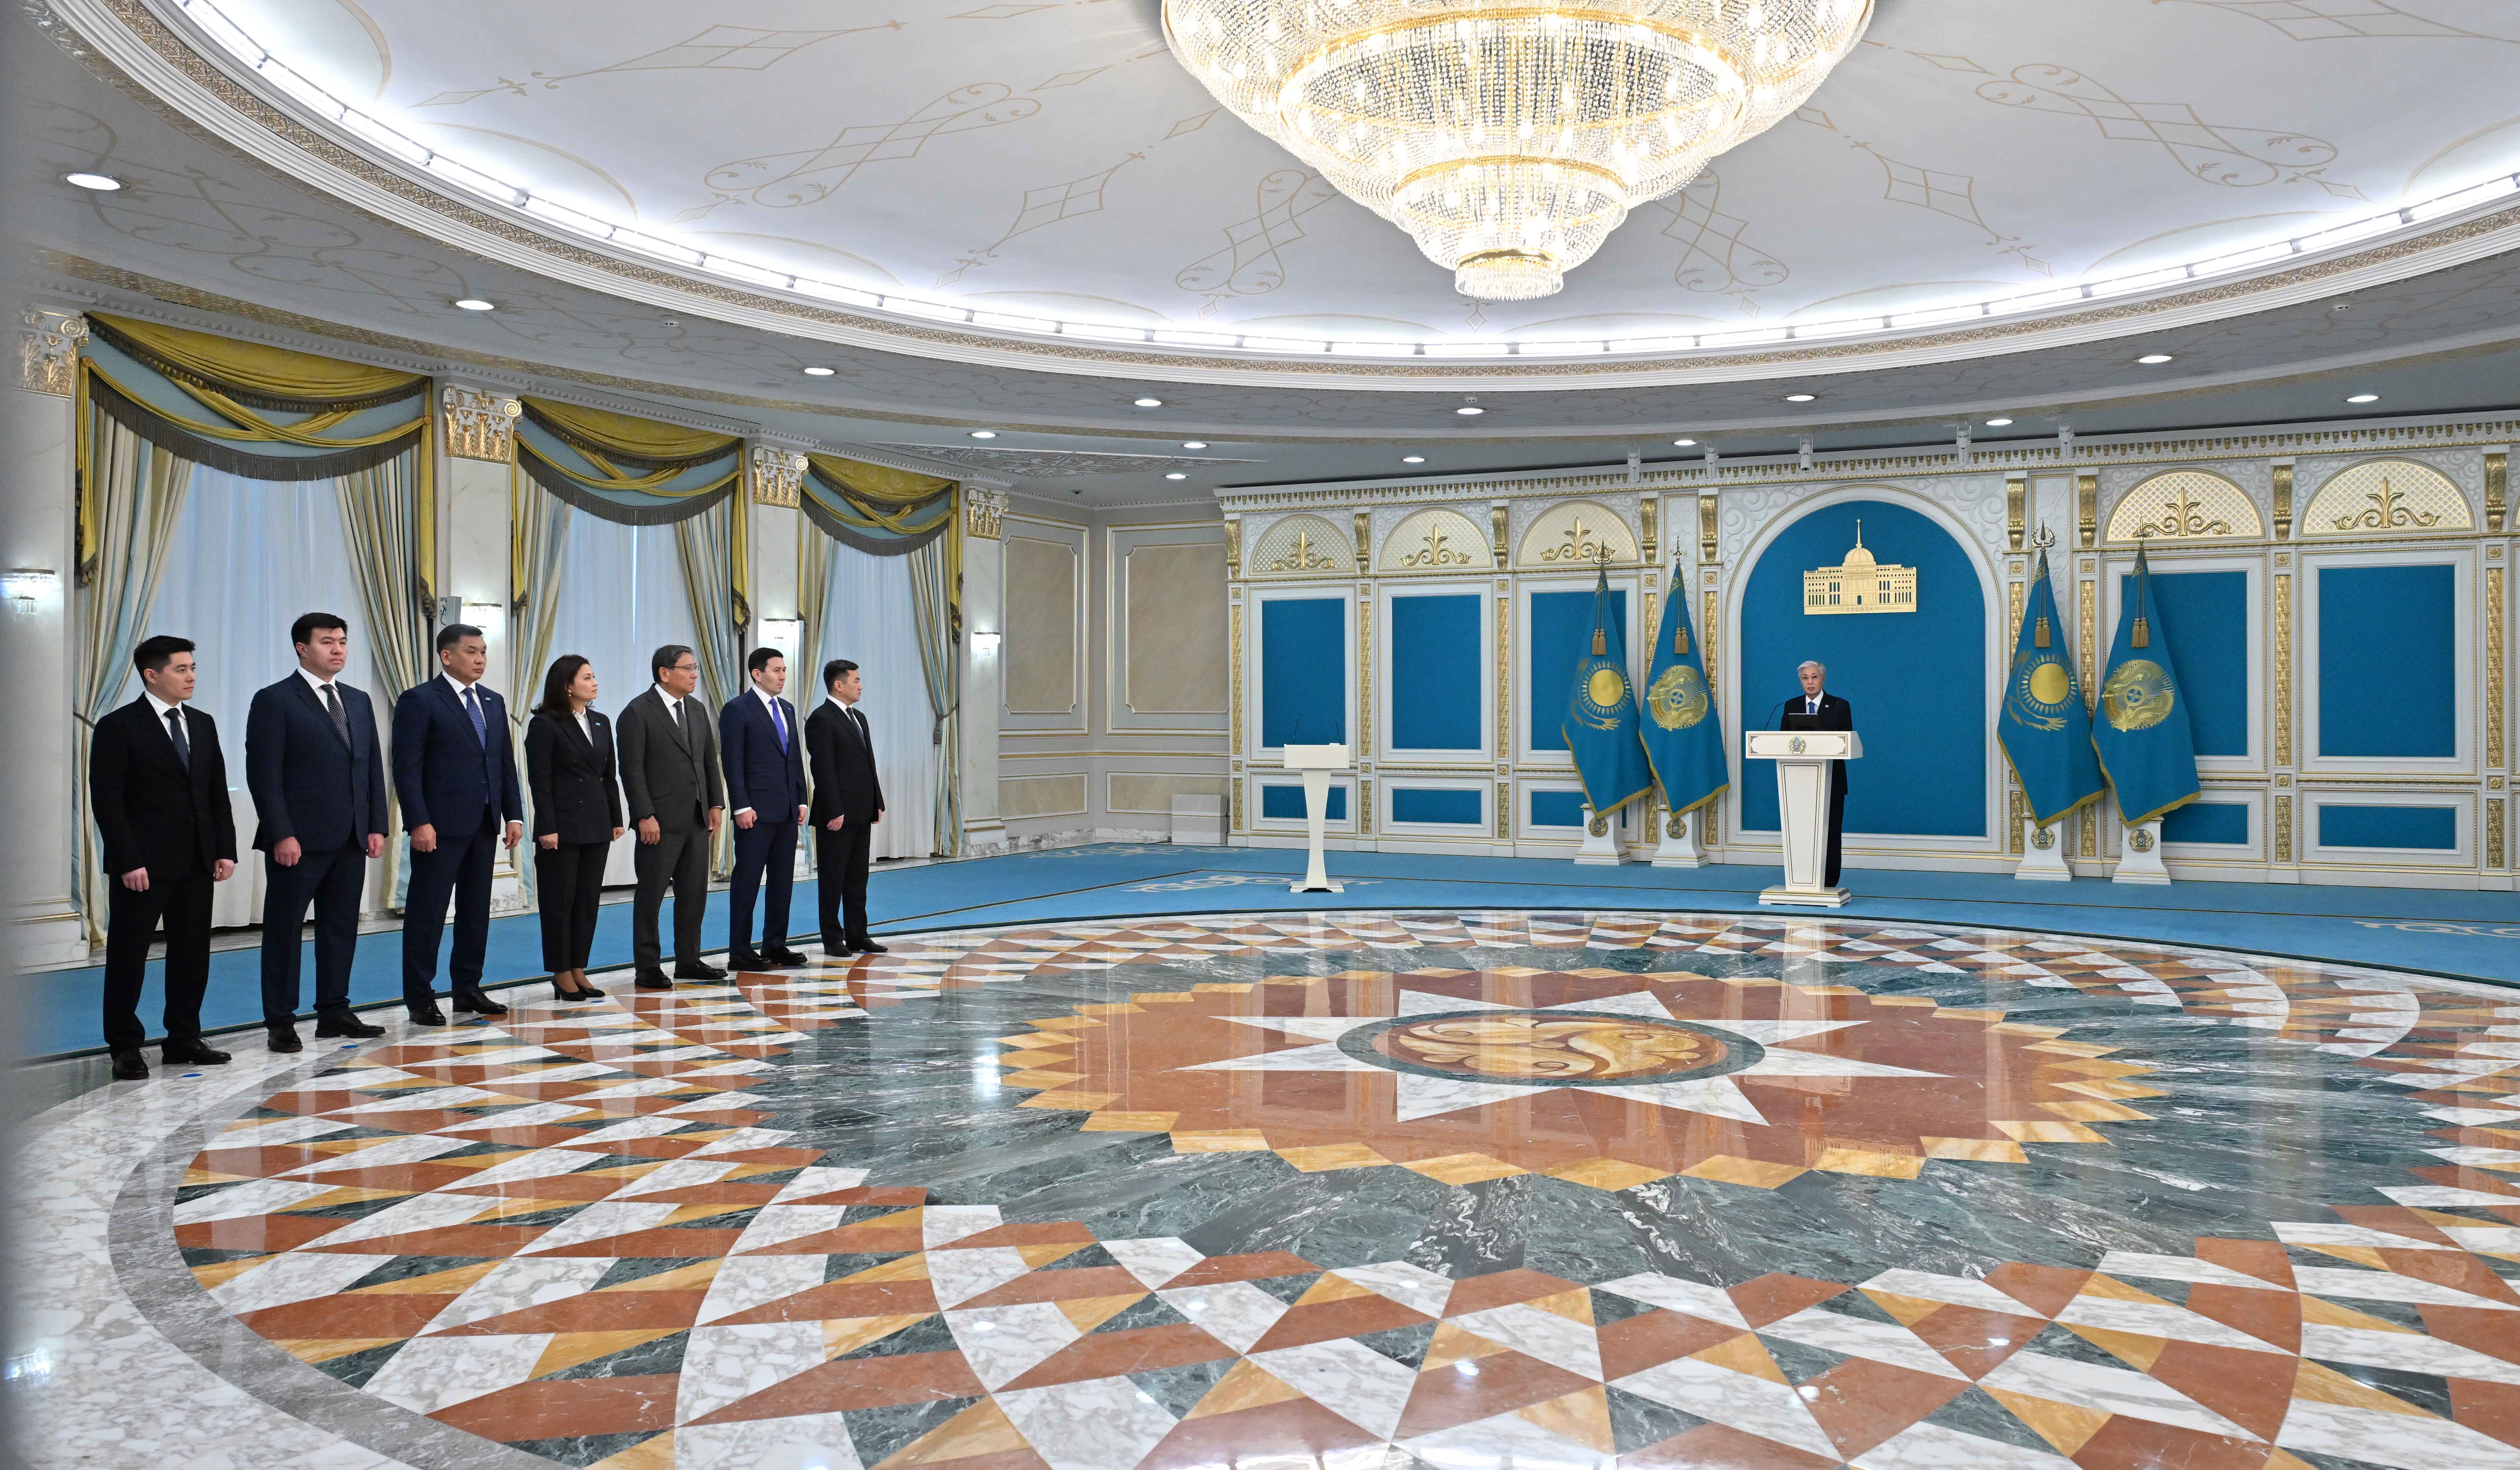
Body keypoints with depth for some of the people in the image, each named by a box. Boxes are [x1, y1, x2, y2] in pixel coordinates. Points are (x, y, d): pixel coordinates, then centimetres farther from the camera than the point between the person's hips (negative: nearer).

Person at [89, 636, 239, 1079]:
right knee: (128, 956, 4)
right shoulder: (118, 727, -6)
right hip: (142, 866, -6)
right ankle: (125, 1047, 13)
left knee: (192, 953, 9)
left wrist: (226, 850, 6)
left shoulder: (203, 725, 12)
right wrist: (128, 862, -15)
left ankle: (184, 1040, 18)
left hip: (197, 862, 6)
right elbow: (107, 801, -10)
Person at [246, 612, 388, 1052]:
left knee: (341, 927, 10)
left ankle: (334, 1012, 19)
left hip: (350, 840, 6)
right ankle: (281, 1022, 11)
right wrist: (281, 834, -16)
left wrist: (376, 827, 7)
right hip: (298, 841, -6)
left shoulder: (359, 701, 15)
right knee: (284, 928, 3)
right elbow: (264, 774, -10)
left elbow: (373, 768, 15)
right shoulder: (274, 701, -5)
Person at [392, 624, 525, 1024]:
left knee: (476, 910, 11)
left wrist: (514, 815, 8)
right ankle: (420, 999, 7)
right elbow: (407, 768, -11)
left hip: (484, 825, 7)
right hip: (441, 825, -7)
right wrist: (419, 822, -18)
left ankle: (467, 990, 20)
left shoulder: (494, 702, 14)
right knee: (427, 912, 0)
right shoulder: (419, 701, -6)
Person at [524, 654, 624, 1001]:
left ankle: (579, 971, 16)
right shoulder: (545, 725, -7)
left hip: (596, 827, 6)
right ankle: (562, 975, 10)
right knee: (560, 902, 2)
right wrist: (547, 829, -15)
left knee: (589, 901, 8)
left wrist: (616, 819, 10)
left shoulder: (601, 723, 12)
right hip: (562, 827, -6)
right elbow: (539, 780, -10)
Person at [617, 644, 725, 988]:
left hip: (697, 819, 7)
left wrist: (716, 804, 8)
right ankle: (649, 968, 9)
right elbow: (632, 769, -12)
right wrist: (645, 816, -17)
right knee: (651, 895, 2)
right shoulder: (638, 712, -8)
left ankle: (689, 961, 20)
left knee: (695, 893, 10)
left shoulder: (697, 710, 14)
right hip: (660, 821, -7)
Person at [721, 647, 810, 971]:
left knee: (783, 880, 10)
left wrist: (801, 800, 12)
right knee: (747, 880, -2)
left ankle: (775, 945, 17)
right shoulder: (737, 709, -6)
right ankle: (740, 952, 3)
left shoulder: (787, 710, 16)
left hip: (787, 810, 7)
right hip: (757, 811, -7)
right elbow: (733, 762, -11)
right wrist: (742, 807, -16)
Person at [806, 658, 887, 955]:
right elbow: (824, 771, -16)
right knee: (833, 878, 1)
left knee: (857, 877, 12)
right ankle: (833, 939, 7)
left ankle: (857, 935, 18)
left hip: (862, 813, 8)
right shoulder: (822, 719, -11)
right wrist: (834, 812, -20)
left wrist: (878, 803, 14)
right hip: (837, 815, -8)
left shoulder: (859, 718, 16)